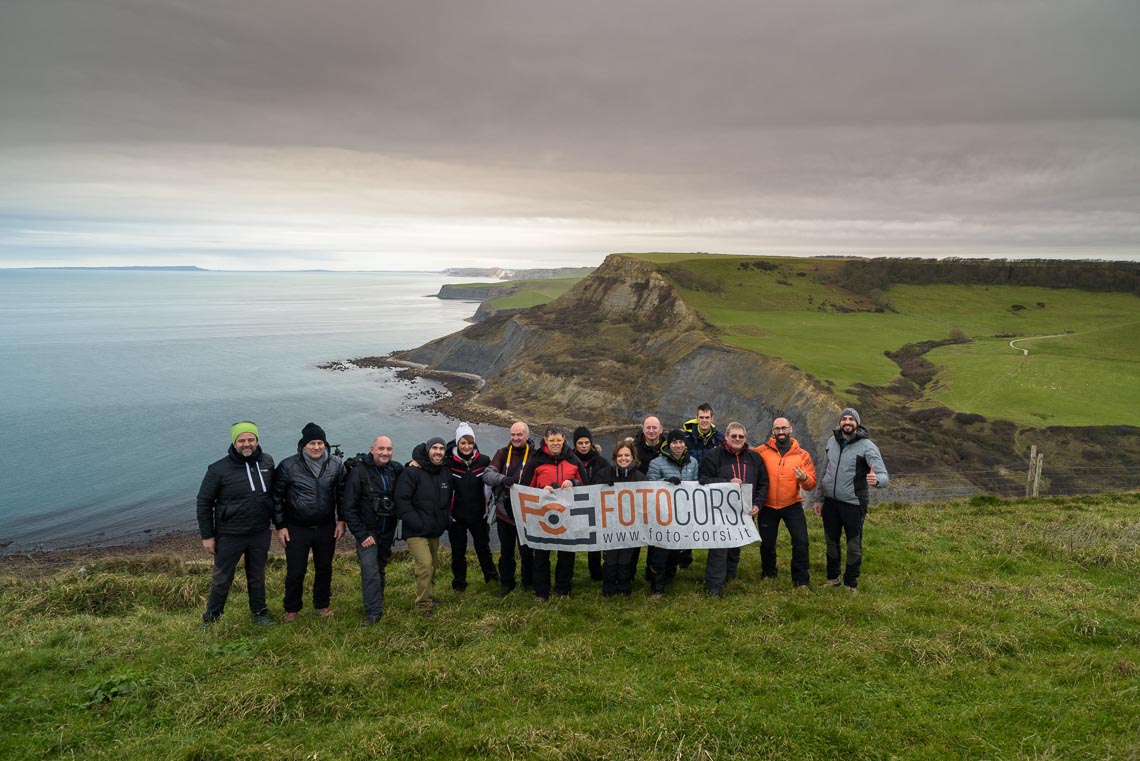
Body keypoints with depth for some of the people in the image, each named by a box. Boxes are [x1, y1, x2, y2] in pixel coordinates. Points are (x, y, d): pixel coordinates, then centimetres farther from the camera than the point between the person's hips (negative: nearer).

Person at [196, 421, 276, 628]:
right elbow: (204, 502, -7)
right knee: (221, 579, 9)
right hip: (229, 535, -3)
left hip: (260, 534, 3)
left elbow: (274, 493, 11)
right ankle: (211, 619, 27)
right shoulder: (219, 469, -14)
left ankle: (259, 613, 33)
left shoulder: (267, 462, -2)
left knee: (257, 576, 17)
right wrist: (207, 536, -7)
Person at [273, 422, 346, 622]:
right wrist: (280, 526, -4)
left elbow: (342, 494, 7)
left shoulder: (336, 465, -4)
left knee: (324, 569, 15)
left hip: (326, 528, 2)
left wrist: (341, 520, 3)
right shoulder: (288, 466, -11)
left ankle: (322, 604, 34)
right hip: (297, 529, -2)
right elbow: (277, 497, -4)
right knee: (295, 572, 5)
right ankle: (292, 609, 25)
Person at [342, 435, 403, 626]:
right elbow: (349, 507, -12)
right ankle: (373, 612, -10)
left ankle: (377, 604, 28)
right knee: (370, 569, -14)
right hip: (367, 531, -4)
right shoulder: (359, 472, -13)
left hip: (387, 531, 5)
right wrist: (361, 534, -15)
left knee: (380, 567, 15)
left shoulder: (396, 469, 0)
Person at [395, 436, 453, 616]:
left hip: (435, 531, 7)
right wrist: (417, 523, -20)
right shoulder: (412, 472, -13)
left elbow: (449, 500, 21)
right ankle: (424, 605, -7)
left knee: (433, 565, 16)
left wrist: (446, 519, 9)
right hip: (416, 532, -7)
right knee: (425, 564, -18)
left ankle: (426, 597, 35)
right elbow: (402, 500, -18)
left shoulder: (446, 473, 9)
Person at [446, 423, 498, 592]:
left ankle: (491, 577, 32)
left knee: (483, 547, 13)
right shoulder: (448, 462, -10)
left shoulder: (484, 461, -5)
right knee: (458, 551, 10)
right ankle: (459, 582, 27)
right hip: (456, 516, -1)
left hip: (478, 515, 1)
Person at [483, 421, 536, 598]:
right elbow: (487, 474, -9)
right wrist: (502, 479, -29)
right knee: (506, 550, 14)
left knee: (526, 550, 7)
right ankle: (506, 583, 29)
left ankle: (529, 583, 26)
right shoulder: (503, 453, 2)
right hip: (504, 510, 3)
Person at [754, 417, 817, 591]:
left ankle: (800, 581, 8)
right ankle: (768, 575, 37)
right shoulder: (762, 451, -5)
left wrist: (804, 478, -28)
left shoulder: (802, 455, -2)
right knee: (767, 544, 12)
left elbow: (811, 484, -5)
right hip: (768, 506, 0)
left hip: (792, 505, 0)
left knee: (801, 542, -8)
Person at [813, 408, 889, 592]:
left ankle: (851, 583, 23)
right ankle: (832, 577, 34)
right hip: (830, 502, 5)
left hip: (853, 504, -4)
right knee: (831, 541, 17)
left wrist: (876, 480, -44)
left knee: (854, 546, 7)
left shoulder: (867, 446, -14)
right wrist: (818, 498, 14)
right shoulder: (831, 442, 2)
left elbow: (884, 476, -21)